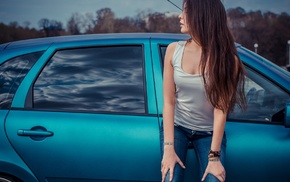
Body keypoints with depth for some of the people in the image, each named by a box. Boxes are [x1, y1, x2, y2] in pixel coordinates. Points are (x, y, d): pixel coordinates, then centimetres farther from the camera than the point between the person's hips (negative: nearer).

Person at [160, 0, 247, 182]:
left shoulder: (226, 58, -15)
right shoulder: (174, 50, -10)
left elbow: (221, 109, -18)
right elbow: (169, 102, -11)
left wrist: (214, 156, -21)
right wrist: (169, 148, -18)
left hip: (209, 132, -1)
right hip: (176, 126, 1)